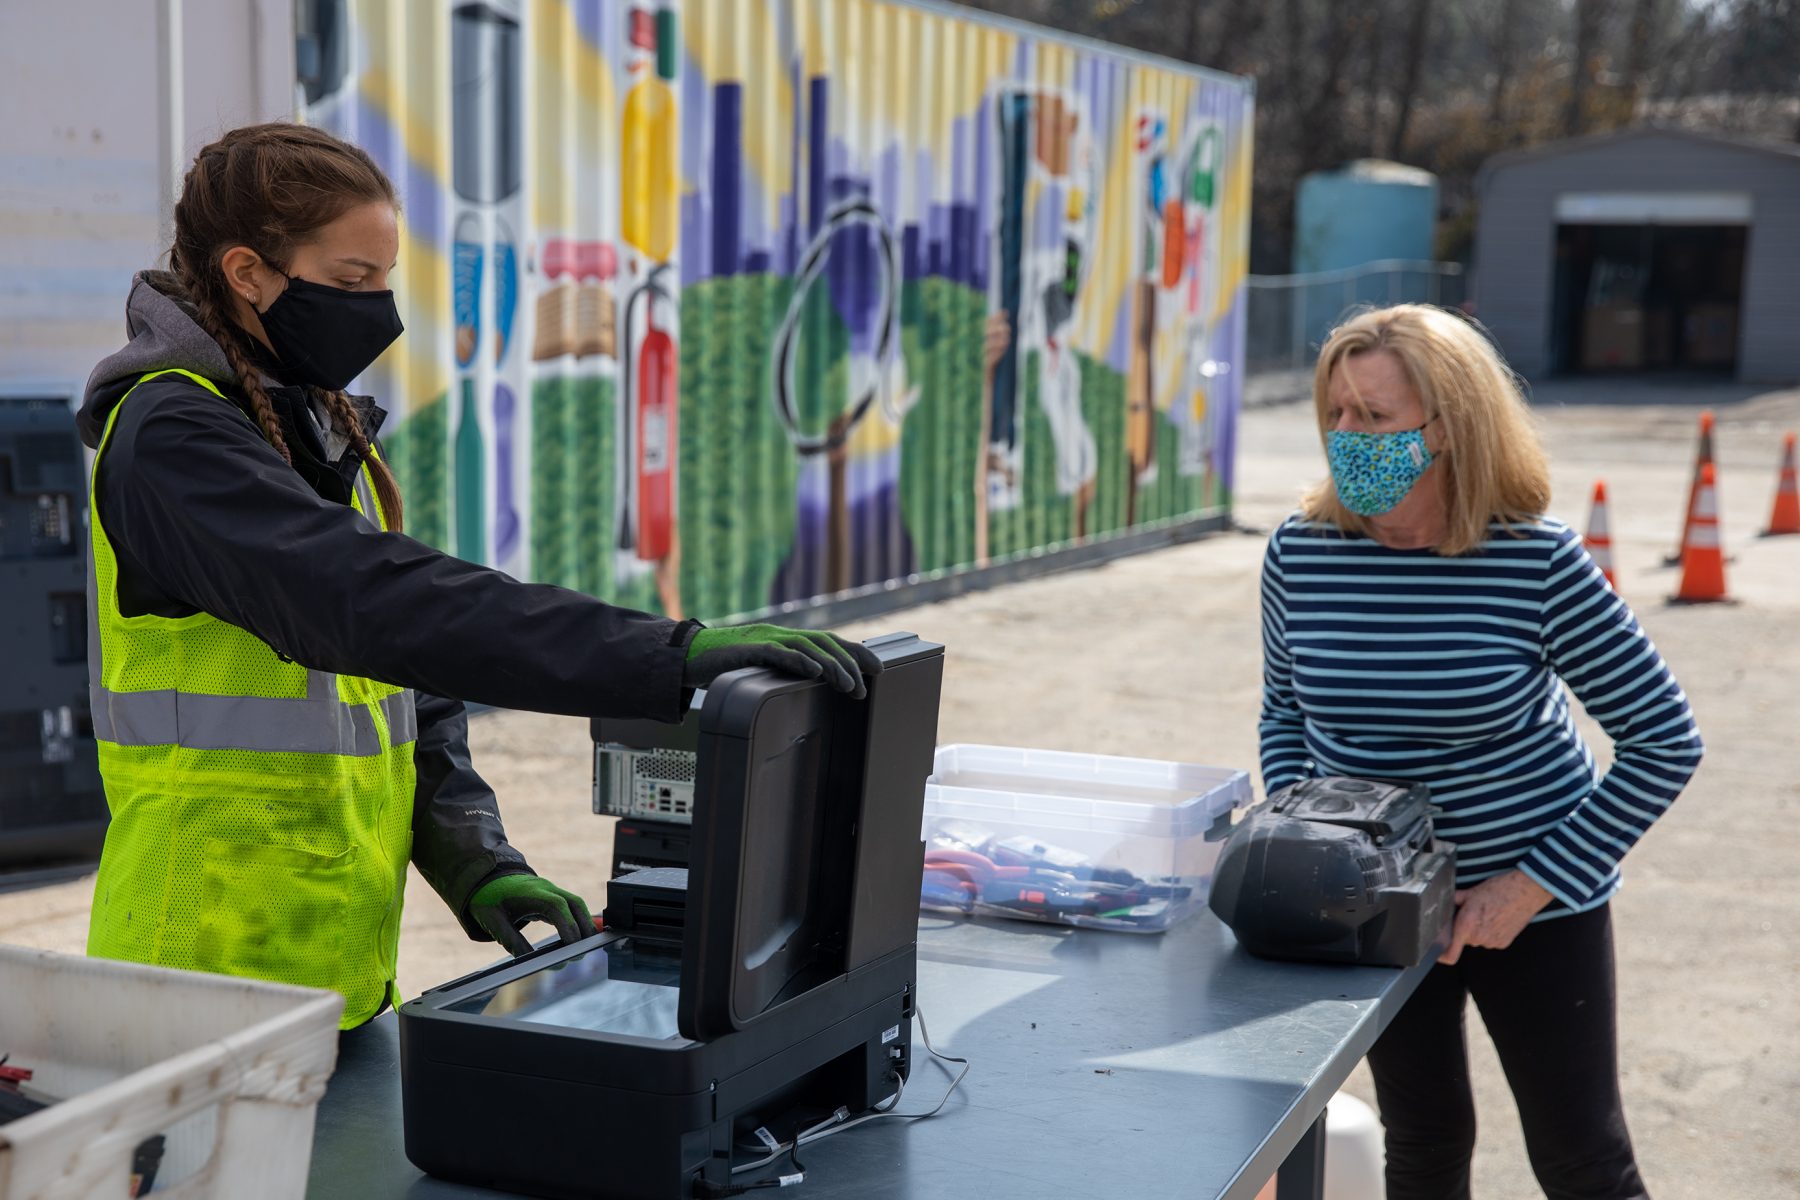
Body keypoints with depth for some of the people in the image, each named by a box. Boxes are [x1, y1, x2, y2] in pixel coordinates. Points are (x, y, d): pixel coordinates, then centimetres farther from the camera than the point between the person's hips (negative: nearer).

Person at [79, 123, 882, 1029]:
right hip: (211, 979, -8)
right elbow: (372, 603, -32)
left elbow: (406, 684, 12)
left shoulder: (328, 435, 13)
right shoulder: (172, 437, -16)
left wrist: (472, 860, -5)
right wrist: (674, 656, -38)